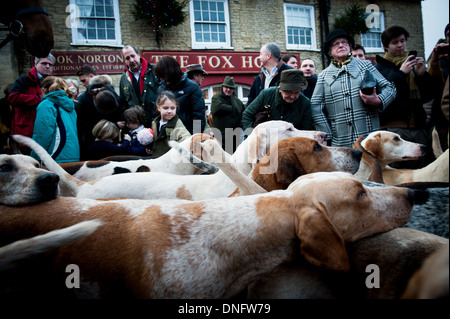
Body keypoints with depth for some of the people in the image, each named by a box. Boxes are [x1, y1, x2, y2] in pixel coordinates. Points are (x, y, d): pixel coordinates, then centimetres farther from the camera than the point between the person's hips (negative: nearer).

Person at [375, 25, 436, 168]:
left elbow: (428, 96, 16)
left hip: (418, 126, 5)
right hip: (393, 128, -5)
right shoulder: (379, 68, 5)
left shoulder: (413, 63, 19)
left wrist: (422, 74, 0)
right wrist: (400, 73, -12)